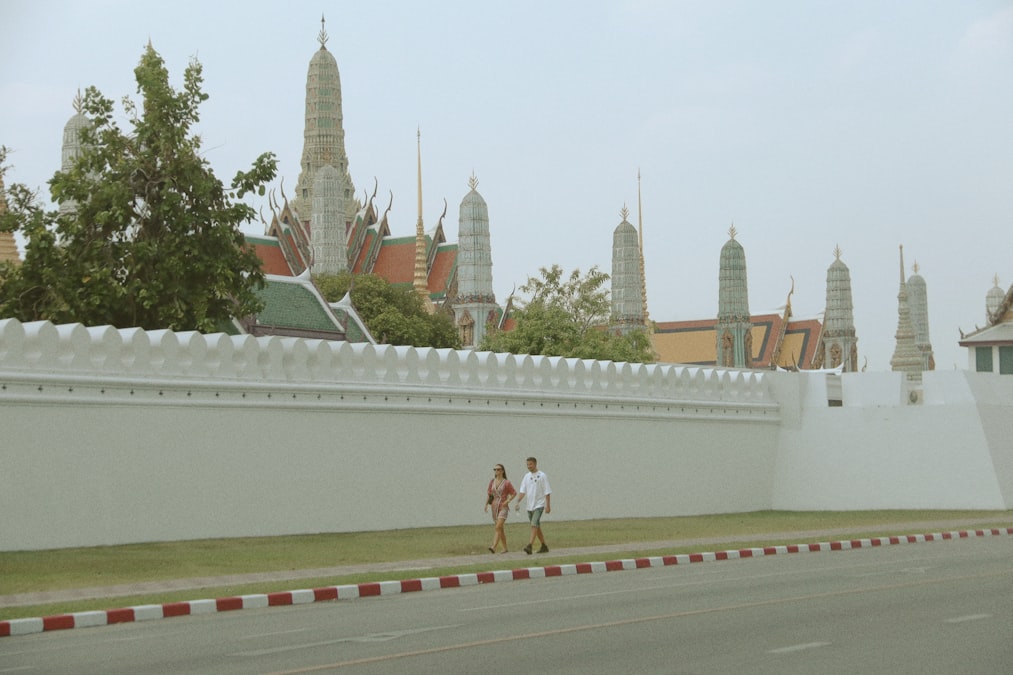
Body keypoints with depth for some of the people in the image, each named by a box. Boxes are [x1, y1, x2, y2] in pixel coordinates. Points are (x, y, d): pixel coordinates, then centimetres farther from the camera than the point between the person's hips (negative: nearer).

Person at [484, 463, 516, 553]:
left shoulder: (506, 483, -6)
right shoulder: (492, 482, 8)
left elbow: (514, 493, 0)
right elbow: (488, 493, 15)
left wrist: (508, 501, -12)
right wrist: (486, 504, 4)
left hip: (503, 507, -6)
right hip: (495, 507, 6)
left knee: (498, 527, -19)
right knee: (500, 529, 12)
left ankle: (493, 547, -30)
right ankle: (505, 548, 23)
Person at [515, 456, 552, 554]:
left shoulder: (542, 476, -6)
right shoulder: (527, 477, 11)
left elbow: (547, 492, -6)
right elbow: (522, 491, 6)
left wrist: (548, 506, -11)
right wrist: (518, 502, -9)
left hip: (539, 505, -7)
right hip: (530, 506, 7)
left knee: (534, 525, -19)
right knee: (536, 527, 11)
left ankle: (530, 546, -28)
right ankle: (544, 547, 22)